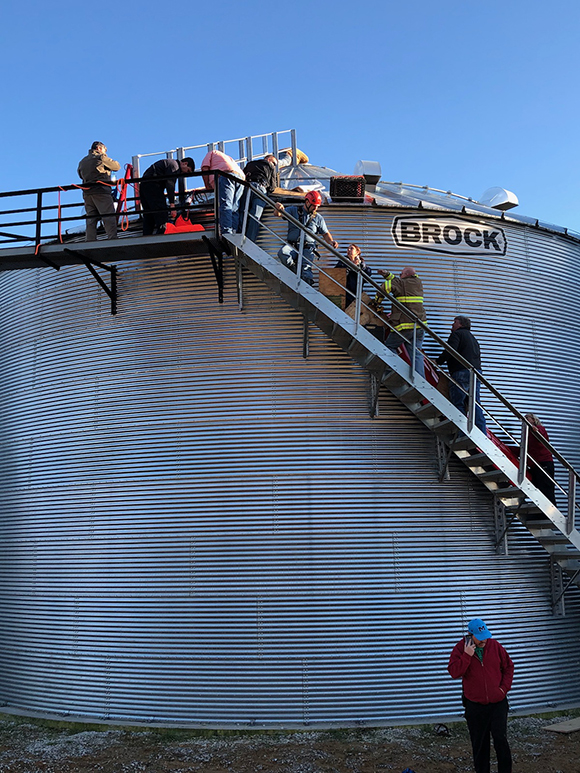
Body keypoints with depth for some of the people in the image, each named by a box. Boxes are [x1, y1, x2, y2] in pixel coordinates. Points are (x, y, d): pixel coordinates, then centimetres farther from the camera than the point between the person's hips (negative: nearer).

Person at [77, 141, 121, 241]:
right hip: (101, 191, -6)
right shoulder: (101, 157, 1)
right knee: (109, 218, -8)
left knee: (90, 220, 5)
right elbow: (116, 167, 6)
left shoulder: (82, 161, 19)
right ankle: (113, 239, -17)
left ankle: (90, 241, -1)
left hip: (87, 193, 6)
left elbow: (80, 175, 27)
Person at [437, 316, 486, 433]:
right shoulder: (473, 338, 29)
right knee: (475, 404, 6)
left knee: (458, 404, -7)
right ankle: (483, 436, 1)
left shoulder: (457, 334, 2)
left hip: (461, 372, -8)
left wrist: (438, 361, -4)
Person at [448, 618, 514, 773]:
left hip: (498, 703, 0)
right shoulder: (460, 649, -7)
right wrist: (467, 655, -22)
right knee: (479, 743, 8)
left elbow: (508, 666, 9)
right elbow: (454, 673, -15)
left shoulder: (494, 645, -1)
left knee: (501, 740, -5)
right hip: (475, 705, 0)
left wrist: (504, 687, -1)